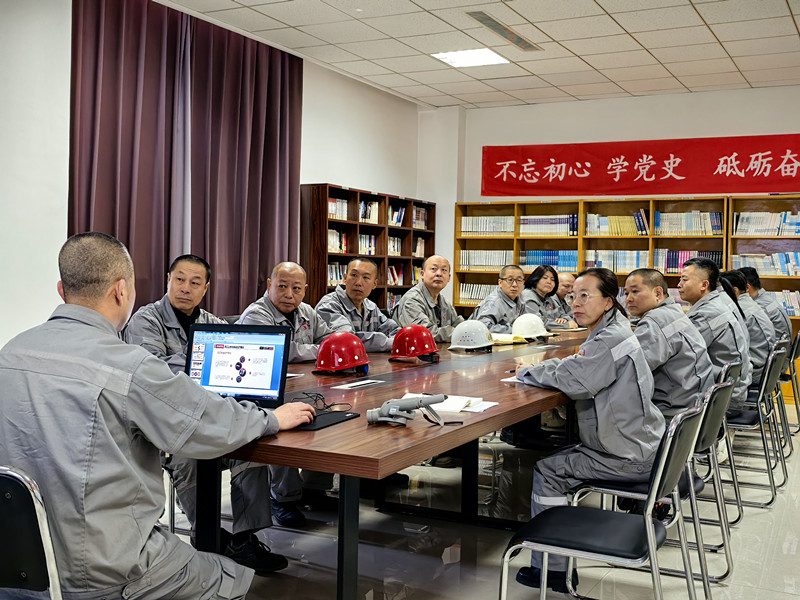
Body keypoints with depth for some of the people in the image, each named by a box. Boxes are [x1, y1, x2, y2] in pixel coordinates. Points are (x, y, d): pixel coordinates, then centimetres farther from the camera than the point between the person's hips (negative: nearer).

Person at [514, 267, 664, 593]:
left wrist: (528, 371, -11)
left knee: (547, 471, -6)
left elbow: (573, 380, -27)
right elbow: (577, 366, 16)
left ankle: (551, 568, 2)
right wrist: (539, 369, -3)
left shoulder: (611, 340, -21)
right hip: (638, 447, 10)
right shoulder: (611, 333, 12)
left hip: (627, 458, -10)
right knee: (559, 458, 19)